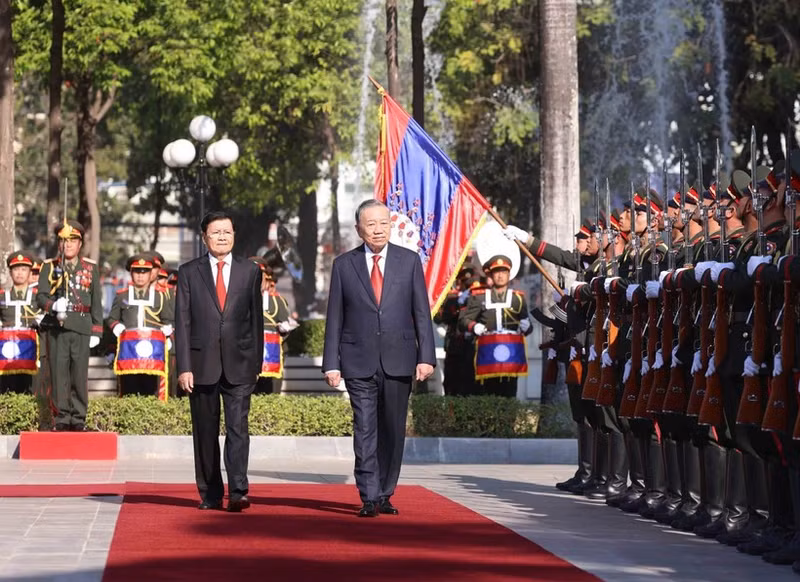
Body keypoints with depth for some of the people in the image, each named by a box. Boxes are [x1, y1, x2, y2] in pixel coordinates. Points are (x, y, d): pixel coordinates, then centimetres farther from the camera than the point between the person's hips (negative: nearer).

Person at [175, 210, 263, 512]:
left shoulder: (250, 271, 8)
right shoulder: (189, 272, 5)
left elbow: (256, 319, 10)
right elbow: (182, 322, 1)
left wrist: (256, 363, 6)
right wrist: (184, 367, -6)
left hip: (238, 364, 0)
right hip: (202, 363, 0)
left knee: (237, 428, -10)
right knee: (205, 432, 6)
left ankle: (238, 492, -14)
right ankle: (210, 494, 15)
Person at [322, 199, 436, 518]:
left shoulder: (409, 261, 6)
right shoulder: (344, 264, 5)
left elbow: (422, 312, 5)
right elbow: (334, 318, 5)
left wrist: (426, 356, -4)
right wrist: (331, 363, -1)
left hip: (398, 360, 1)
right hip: (359, 361, -1)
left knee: (393, 432, 6)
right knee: (365, 431, -5)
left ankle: (385, 495, 16)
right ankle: (369, 498, -4)